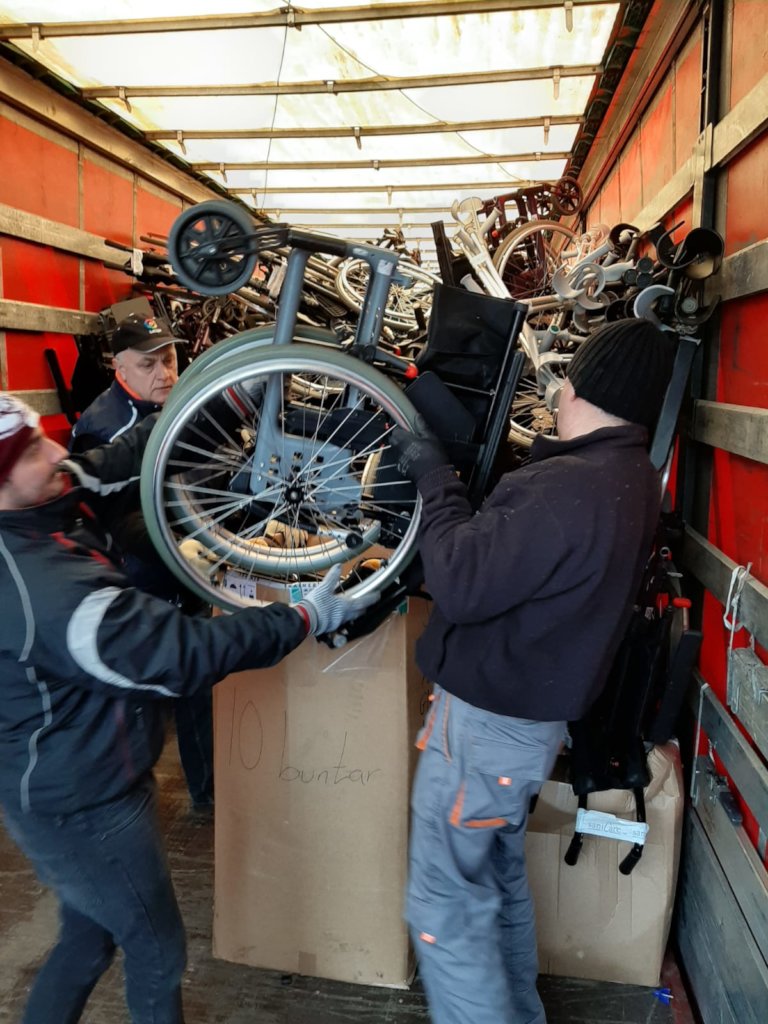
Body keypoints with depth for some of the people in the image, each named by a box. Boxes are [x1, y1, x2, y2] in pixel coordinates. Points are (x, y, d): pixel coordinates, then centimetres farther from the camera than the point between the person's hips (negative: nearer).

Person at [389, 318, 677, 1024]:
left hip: (485, 724, -10)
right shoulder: (631, 480, 3)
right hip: (531, 716, 10)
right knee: (501, 882, 27)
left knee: (446, 906, 7)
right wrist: (446, 470, 2)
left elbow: (461, 583, -27)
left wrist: (433, 474, -16)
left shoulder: (570, 487, -29)